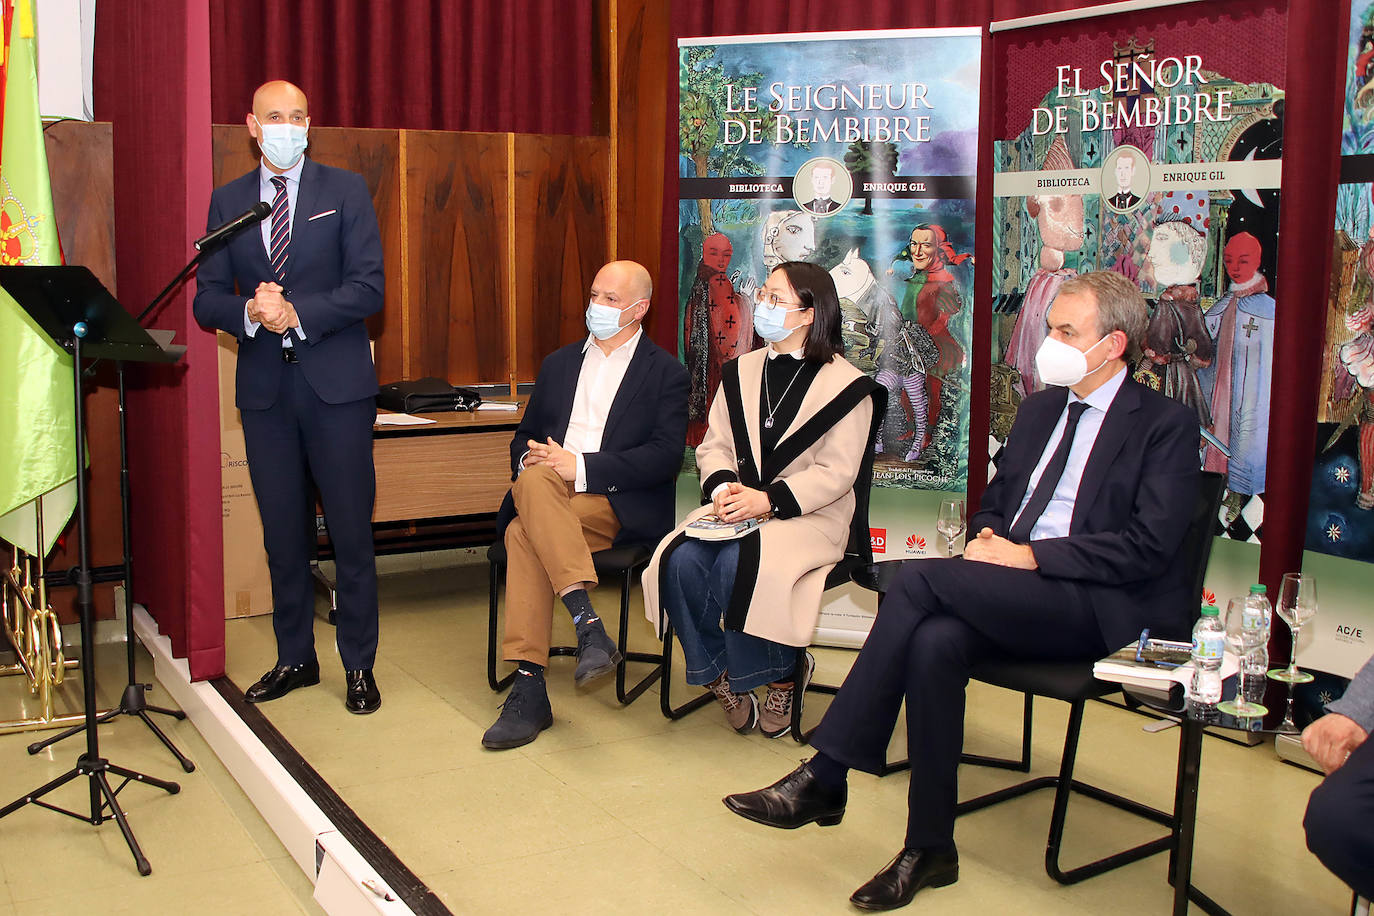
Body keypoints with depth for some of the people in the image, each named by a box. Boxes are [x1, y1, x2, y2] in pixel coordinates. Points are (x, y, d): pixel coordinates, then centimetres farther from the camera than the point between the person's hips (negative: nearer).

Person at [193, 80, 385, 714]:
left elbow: (368, 287, -7)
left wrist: (297, 315, -17)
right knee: (283, 534, 10)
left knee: (351, 531, 0)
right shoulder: (228, 201, 11)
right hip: (264, 388, 3)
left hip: (335, 383, -3)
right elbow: (207, 300, 7)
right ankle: (295, 658, 23)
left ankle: (359, 665, 12)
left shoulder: (345, 191, 3)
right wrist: (250, 312, -14)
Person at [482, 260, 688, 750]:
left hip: (620, 504, -4)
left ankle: (529, 687, -32)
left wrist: (581, 466, -15)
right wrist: (529, 459, -3)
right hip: (544, 494, 4)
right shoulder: (559, 363, 25)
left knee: (524, 533, -32)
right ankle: (588, 625, -40)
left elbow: (666, 456, -6)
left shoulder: (666, 373, 7)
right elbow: (524, 436, 24)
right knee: (534, 480, -33)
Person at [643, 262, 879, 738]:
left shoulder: (846, 385, -2)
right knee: (681, 559, -25)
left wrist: (769, 500, -20)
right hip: (737, 509, 5)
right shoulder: (740, 371, 16)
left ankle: (782, 676, -8)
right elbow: (713, 445, 11)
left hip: (809, 517, -5)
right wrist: (722, 488, -11)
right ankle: (721, 679, -6)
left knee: (738, 563, -33)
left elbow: (836, 472, -9)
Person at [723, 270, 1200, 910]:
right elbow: (994, 499, 26)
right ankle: (929, 850, -21)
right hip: (1015, 596, 6)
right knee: (934, 642, -29)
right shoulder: (1041, 407, 21)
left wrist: (1031, 556, -17)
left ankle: (825, 776, -22)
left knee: (923, 578, -27)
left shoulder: (1166, 426, -1)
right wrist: (985, 536, 1)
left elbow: (1149, 547, -12)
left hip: (1097, 606, -6)